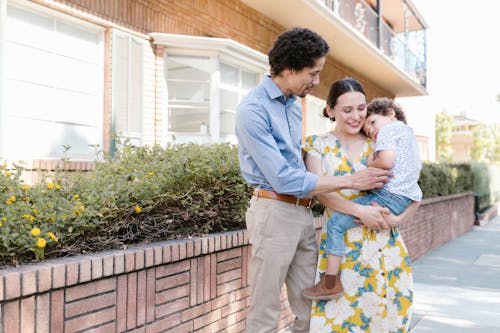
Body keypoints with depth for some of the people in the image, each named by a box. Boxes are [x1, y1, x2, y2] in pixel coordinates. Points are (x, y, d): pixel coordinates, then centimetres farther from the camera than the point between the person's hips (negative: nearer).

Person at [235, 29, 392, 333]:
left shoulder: (295, 105, 11)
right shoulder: (253, 109, -15)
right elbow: (283, 179, -20)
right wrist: (351, 181, -14)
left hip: (304, 213, 8)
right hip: (275, 213, -8)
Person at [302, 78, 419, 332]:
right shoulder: (317, 146, 3)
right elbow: (320, 191, -11)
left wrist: (399, 218, -12)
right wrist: (360, 211, -23)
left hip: (386, 243, 2)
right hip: (342, 246, -2)